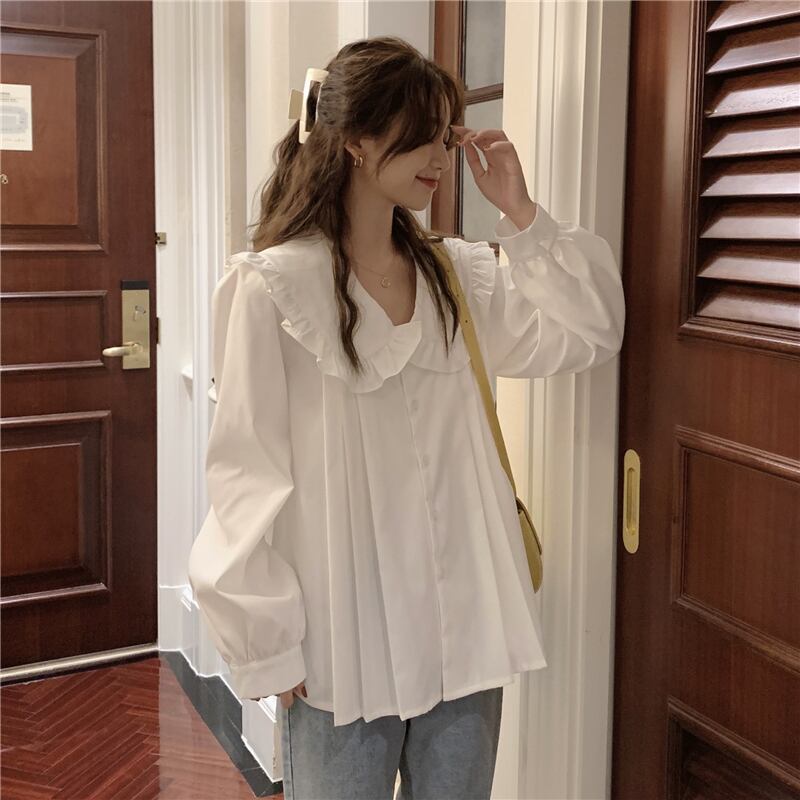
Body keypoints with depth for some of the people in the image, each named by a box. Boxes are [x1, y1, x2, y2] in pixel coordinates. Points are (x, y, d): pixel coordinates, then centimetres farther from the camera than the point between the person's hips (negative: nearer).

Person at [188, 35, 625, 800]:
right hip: (342, 642, -5)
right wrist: (268, 645, -9)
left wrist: (521, 214, -3)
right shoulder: (274, 286, -12)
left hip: (463, 625, 5)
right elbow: (246, 472, -11)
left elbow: (588, 333, 4)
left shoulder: (457, 273, 5)